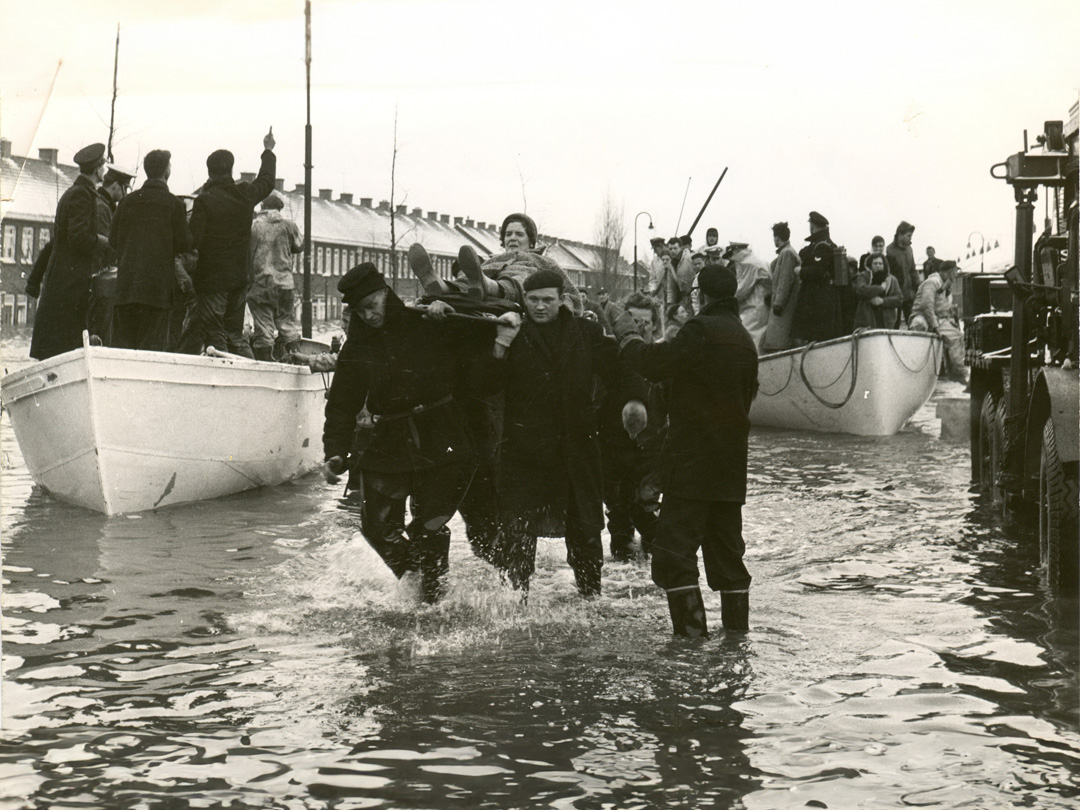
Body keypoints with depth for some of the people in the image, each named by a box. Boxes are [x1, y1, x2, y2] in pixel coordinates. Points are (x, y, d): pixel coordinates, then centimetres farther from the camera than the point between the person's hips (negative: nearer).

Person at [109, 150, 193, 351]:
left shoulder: (128, 201, 7)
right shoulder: (173, 203, -4)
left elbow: (113, 240, 10)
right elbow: (183, 244, -4)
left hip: (126, 283, 4)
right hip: (158, 285, -4)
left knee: (124, 344, 8)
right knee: (153, 345, -3)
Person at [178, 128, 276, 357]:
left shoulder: (204, 201, -13)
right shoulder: (246, 194, 3)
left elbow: (193, 241, -17)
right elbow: (266, 181, 25)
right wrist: (268, 151, 40)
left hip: (211, 278, -5)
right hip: (239, 278, 5)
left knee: (214, 336, -3)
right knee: (235, 334, 13)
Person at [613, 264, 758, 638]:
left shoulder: (701, 330, -12)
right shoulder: (744, 338, 15)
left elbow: (656, 365, -15)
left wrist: (627, 337, 2)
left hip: (693, 460, -8)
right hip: (732, 466, 8)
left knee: (675, 550, -7)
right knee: (726, 551, 14)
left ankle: (692, 632, -13)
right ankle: (737, 628, 16)